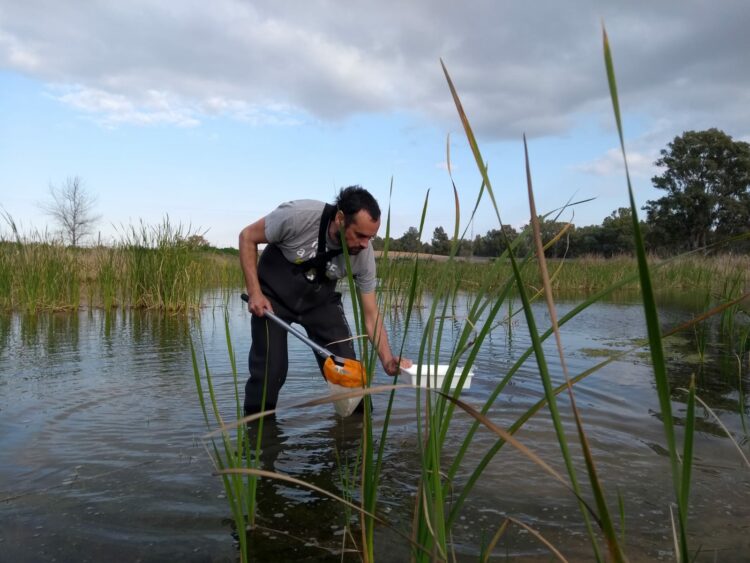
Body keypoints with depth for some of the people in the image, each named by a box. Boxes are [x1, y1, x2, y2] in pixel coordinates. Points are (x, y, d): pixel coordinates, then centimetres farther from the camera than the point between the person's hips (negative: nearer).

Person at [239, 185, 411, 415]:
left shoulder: (364, 255, -21)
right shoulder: (299, 215, -32)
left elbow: (371, 314, -14)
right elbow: (247, 236, -16)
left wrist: (387, 359, -27)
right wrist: (254, 292, -21)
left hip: (320, 299, 3)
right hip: (273, 295, -2)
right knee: (270, 369, -8)